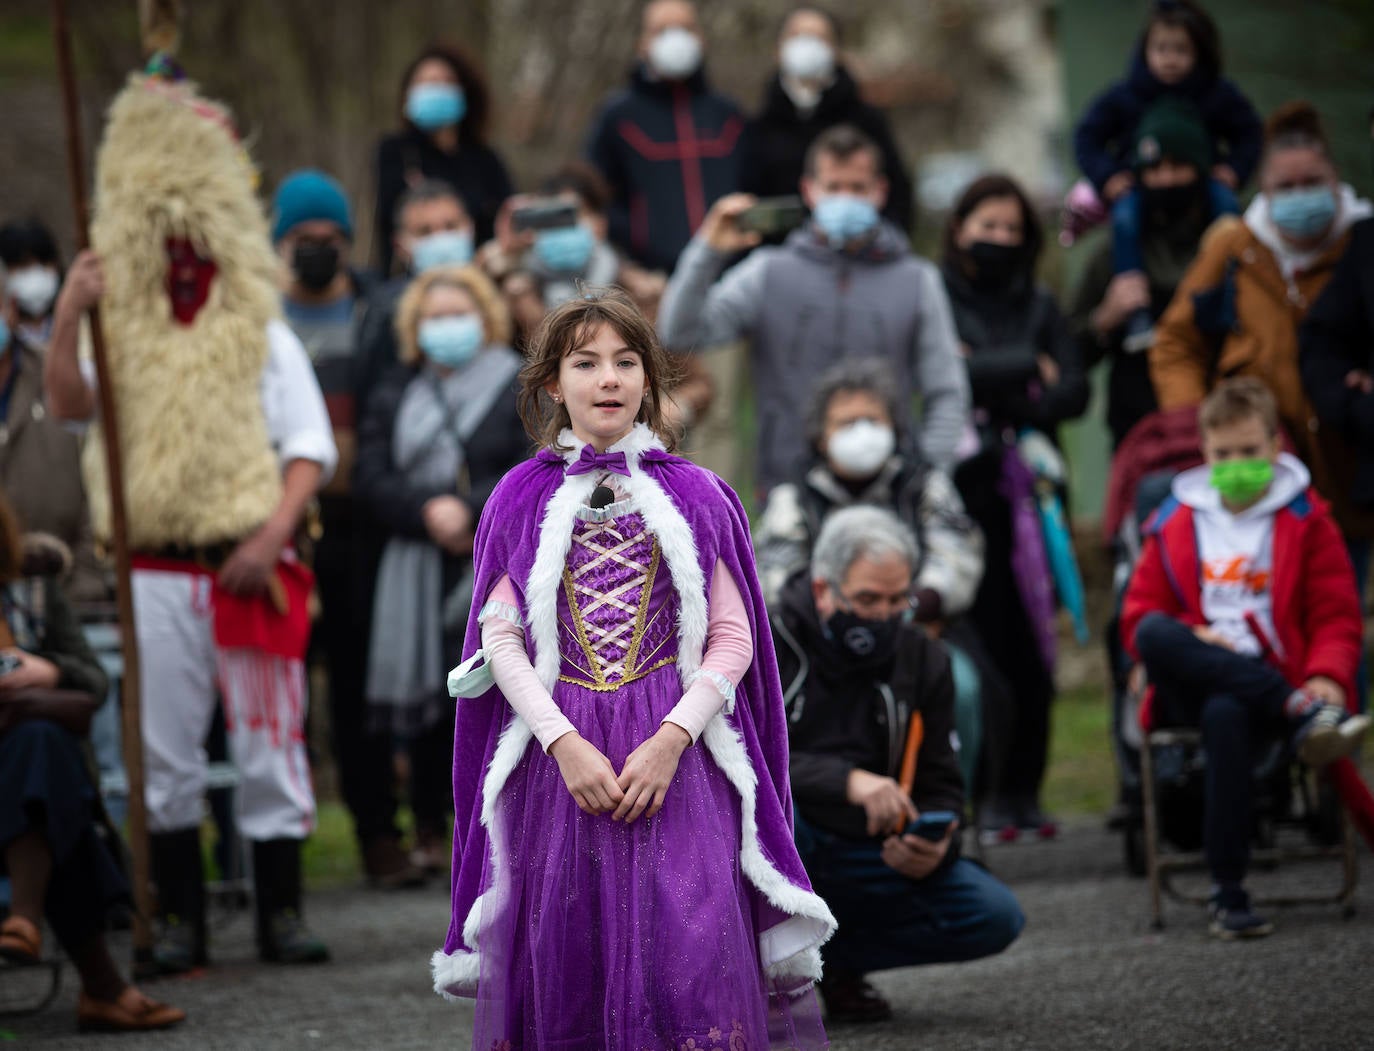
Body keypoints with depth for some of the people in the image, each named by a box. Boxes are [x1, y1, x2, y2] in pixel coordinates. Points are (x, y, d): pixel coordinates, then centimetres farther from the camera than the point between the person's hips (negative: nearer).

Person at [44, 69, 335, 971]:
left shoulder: (263, 338, 6)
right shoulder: (128, 338, 10)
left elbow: (310, 449, 1)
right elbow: (71, 403, -7)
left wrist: (272, 536, -12)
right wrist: (70, 314, -21)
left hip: (250, 568, -1)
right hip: (159, 569, 1)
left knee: (271, 743, 0)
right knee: (165, 752, 3)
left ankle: (281, 911, 6)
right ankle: (180, 919, 10)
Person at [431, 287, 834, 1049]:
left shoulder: (695, 497, 7)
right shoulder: (522, 499, 8)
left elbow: (733, 638, 3)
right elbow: (501, 638, 3)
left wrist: (670, 741, -11)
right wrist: (565, 742, -11)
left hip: (675, 758, -1)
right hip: (557, 752, 1)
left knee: (688, 958, -11)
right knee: (560, 958, -1)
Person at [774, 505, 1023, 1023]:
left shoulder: (922, 660, 6)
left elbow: (941, 786, 9)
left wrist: (934, 848, -15)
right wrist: (845, 781, -36)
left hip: (868, 860, 5)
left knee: (996, 917, -14)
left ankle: (836, 956, 4)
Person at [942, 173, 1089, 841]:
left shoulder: (1037, 306, 18)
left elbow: (1075, 391, 7)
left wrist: (995, 388, -8)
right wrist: (1029, 368, -2)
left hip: (1030, 484, 4)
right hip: (966, 489, -4)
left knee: (1032, 641, -1)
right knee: (981, 639, -9)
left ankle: (1023, 787, 5)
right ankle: (982, 793, -7)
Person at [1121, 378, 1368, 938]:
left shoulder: (1305, 521, 13)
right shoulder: (1175, 524, 17)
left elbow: (1337, 618, 8)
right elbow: (1139, 617, 14)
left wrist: (1328, 676, -14)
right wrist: (1189, 640, -9)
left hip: (1271, 679, -3)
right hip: (1192, 687, 3)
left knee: (1226, 714, -40)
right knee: (1155, 633, -33)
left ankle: (1229, 893, -39)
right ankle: (1305, 716, -40)